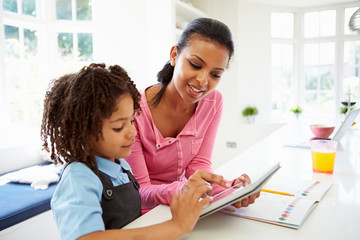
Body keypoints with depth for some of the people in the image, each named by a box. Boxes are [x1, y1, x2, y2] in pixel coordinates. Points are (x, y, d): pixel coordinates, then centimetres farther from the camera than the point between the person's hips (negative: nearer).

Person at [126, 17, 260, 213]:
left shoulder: (213, 102, -5)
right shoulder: (133, 111, -21)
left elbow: (198, 163, -4)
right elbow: (138, 192, -19)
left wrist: (229, 189, -24)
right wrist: (183, 190, -38)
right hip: (143, 216, -3)